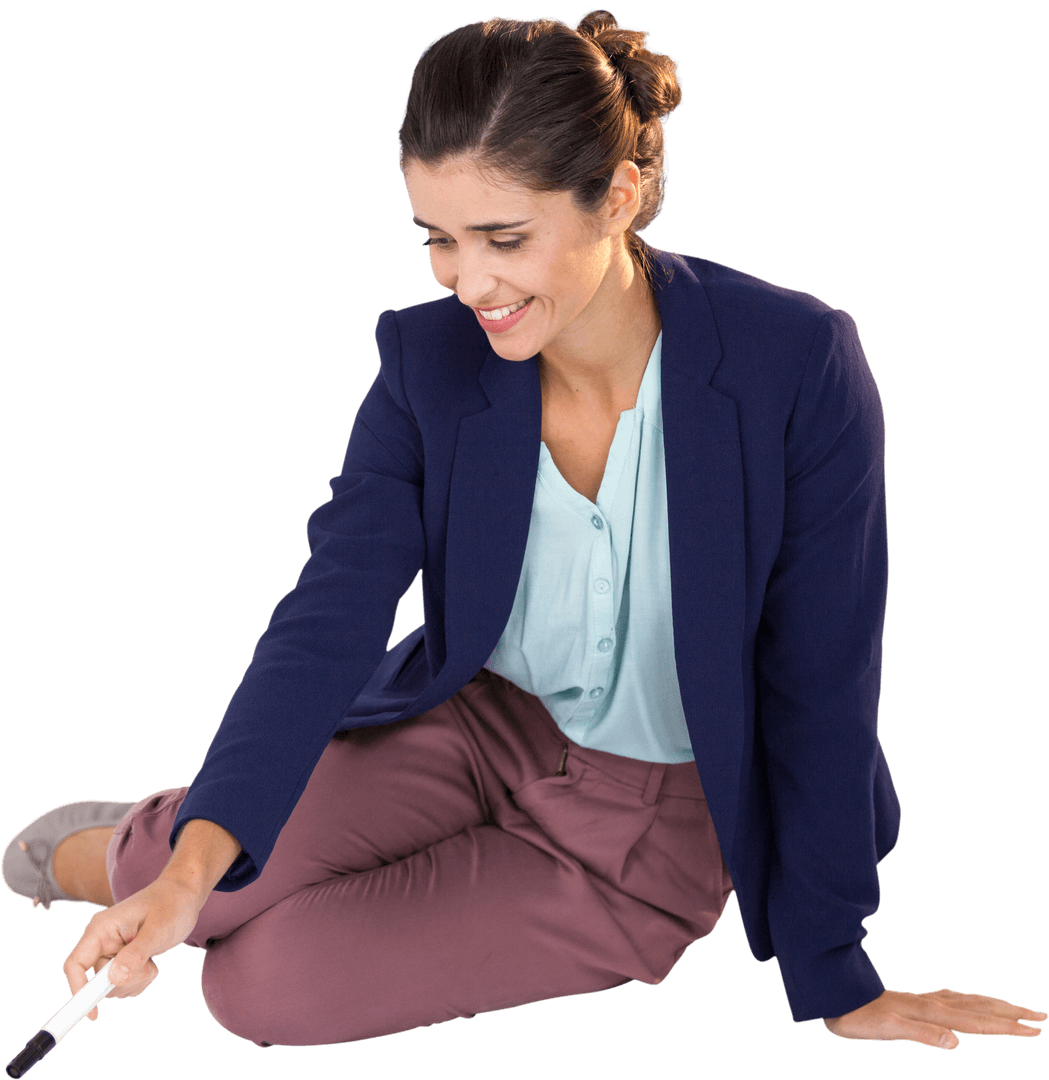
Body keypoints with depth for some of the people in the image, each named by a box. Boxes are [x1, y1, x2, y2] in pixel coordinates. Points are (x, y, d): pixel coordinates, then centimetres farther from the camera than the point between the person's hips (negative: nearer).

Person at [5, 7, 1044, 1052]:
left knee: (263, 984, -16)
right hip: (481, 728, 3)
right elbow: (330, 617, -21)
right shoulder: (427, 360, -14)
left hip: (660, 818, -3)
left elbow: (819, 688, -17)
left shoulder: (795, 362, -24)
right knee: (192, 874, -19)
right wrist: (192, 863, -37)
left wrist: (837, 983, -10)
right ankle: (123, 854, 18)